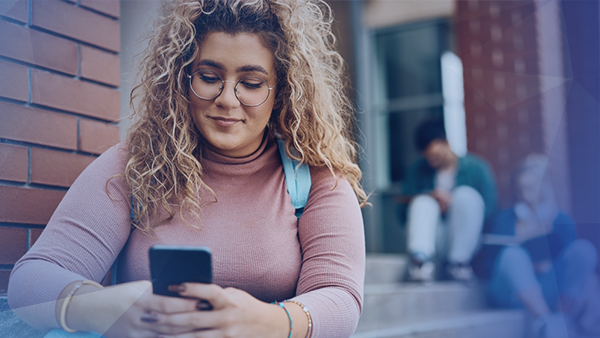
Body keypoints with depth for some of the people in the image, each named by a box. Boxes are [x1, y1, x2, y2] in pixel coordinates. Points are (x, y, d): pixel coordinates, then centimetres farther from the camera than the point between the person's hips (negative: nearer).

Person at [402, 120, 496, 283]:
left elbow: (489, 207, -7)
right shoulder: (417, 171, 8)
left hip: (468, 240, -1)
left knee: (465, 195, -26)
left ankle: (459, 262, -26)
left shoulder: (476, 167, 1)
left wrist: (454, 205, -19)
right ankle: (421, 258, -45)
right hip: (436, 243, 2)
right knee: (423, 203, -24)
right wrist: (430, 197, -17)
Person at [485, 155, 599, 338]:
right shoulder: (505, 220, 5)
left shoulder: (562, 220, 11)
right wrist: (531, 267, -16)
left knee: (584, 248, -17)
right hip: (512, 292, -2)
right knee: (513, 254, -32)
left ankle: (564, 320, -30)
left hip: (551, 289, 2)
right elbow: (491, 263, -3)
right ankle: (544, 320, -49)